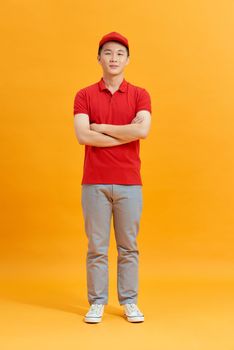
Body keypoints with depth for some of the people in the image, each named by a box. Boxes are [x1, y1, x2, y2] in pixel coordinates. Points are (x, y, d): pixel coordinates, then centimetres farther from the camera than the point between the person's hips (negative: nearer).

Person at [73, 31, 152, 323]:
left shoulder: (140, 95, 5)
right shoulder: (84, 95, 4)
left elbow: (142, 130, -14)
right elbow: (83, 136, -11)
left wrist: (100, 127, -9)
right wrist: (126, 135, -9)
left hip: (129, 183, 1)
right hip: (94, 183, 0)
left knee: (128, 246, 9)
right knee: (97, 246, 6)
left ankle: (129, 302, 22)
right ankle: (97, 302, 19)